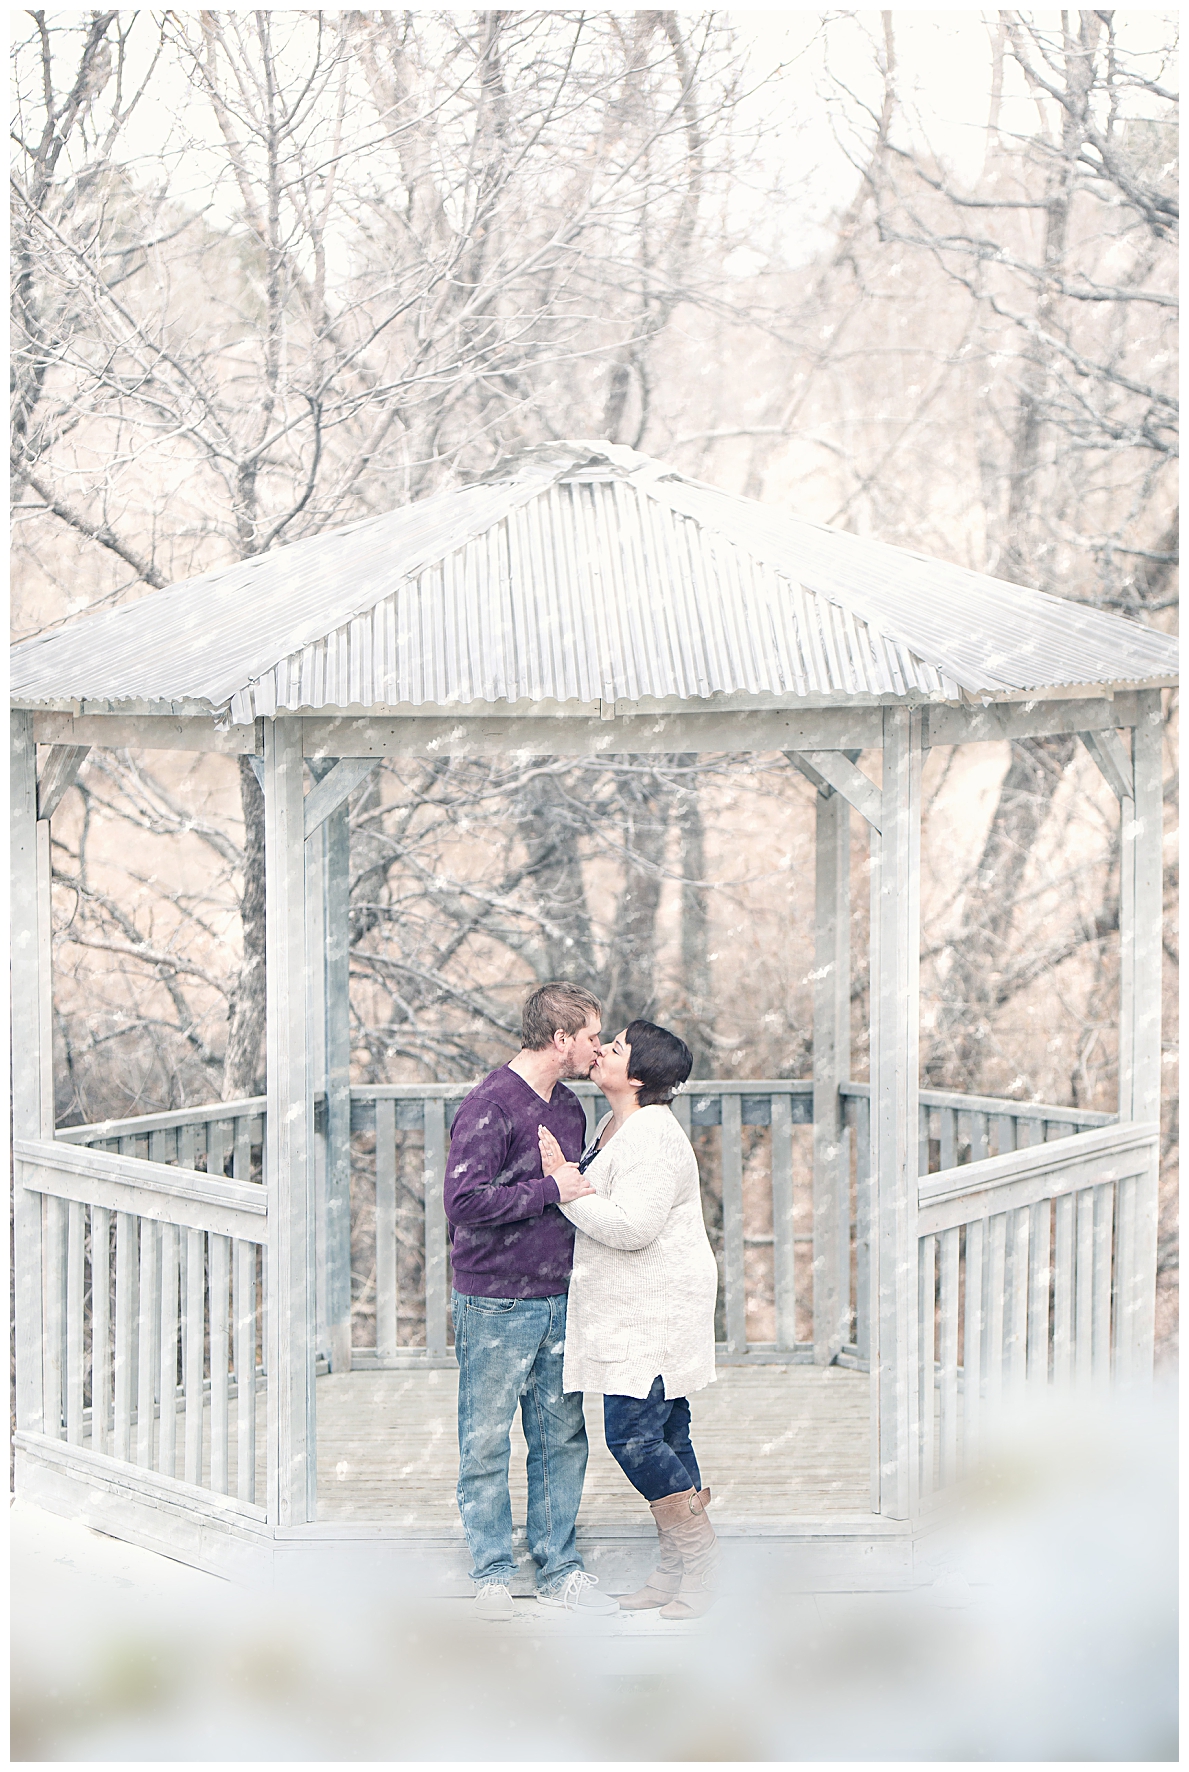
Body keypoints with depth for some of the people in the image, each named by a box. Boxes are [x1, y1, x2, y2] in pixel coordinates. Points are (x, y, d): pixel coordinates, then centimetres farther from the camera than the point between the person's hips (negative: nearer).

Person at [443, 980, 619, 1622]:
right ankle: (492, 1576, 13)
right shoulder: (489, 1106, -15)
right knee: (486, 1443, 2)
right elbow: (464, 1202, -23)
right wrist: (553, 1191, -20)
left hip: (558, 1300, 7)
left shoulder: (569, 1108, 12)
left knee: (562, 1438, 10)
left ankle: (558, 1568, 20)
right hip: (494, 1305, -7)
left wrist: (591, 1188, 7)